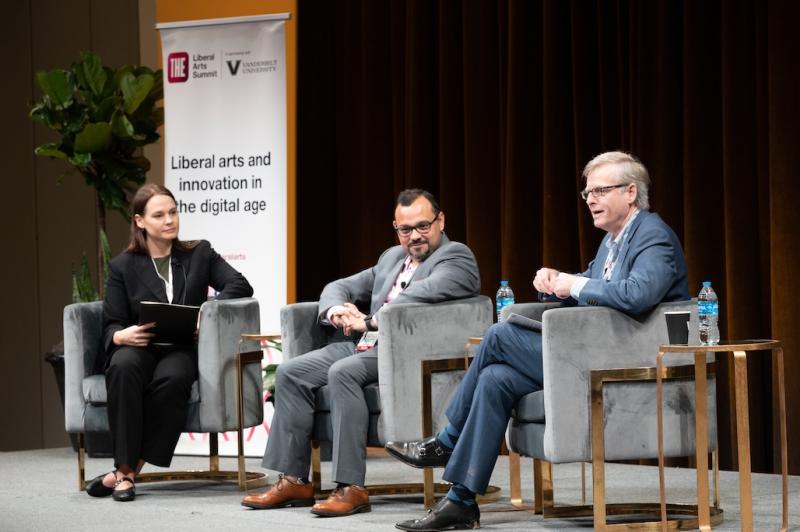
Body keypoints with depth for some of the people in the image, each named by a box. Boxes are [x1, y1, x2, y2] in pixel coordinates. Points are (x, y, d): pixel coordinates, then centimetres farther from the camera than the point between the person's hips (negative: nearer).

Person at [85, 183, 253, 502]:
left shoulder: (199, 254, 13)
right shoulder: (123, 267, 10)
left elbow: (241, 286, 1)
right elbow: (111, 324, 5)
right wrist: (122, 335, -21)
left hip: (183, 348, 0)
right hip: (138, 346, 0)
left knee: (172, 378, -37)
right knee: (123, 367, -37)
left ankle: (128, 470, -32)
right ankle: (125, 468, -34)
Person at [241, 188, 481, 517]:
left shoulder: (456, 257, -2)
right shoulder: (392, 258, 24)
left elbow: (424, 292, -22)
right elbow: (339, 288, 24)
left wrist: (368, 322, -22)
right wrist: (336, 311, -1)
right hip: (367, 344, 9)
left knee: (342, 372, -33)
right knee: (290, 373, -6)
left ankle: (351, 487, -33)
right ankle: (294, 481, -6)